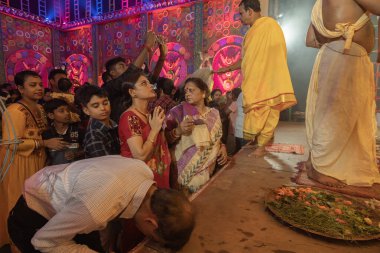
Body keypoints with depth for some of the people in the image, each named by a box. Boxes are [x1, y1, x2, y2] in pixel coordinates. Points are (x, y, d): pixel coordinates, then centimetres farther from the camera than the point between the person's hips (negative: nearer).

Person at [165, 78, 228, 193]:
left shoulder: (214, 113, 4)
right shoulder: (178, 112, -9)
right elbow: (165, 139, -10)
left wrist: (223, 147, -2)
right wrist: (178, 131, -26)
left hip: (208, 170, 4)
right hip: (185, 170, -3)